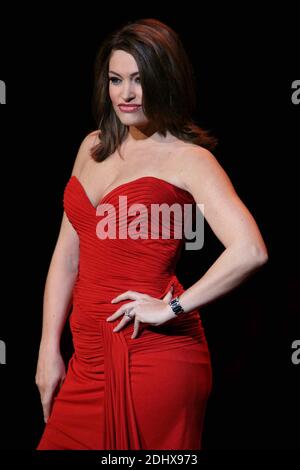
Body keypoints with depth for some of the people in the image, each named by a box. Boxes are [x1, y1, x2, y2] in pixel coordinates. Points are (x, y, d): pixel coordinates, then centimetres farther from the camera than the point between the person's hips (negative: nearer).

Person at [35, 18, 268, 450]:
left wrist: (173, 307, -16)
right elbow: (68, 253, 12)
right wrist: (49, 349, 8)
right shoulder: (94, 147, 12)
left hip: (154, 356, -6)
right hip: (90, 356, 6)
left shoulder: (188, 159, -8)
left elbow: (250, 251, -22)